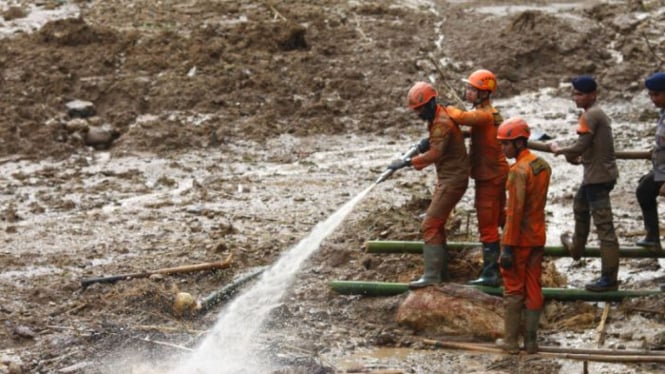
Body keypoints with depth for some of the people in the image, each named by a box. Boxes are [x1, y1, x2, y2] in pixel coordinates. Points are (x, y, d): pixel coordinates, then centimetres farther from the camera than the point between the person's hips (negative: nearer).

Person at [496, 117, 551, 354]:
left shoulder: (518, 171, -19)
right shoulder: (543, 166, 6)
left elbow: (515, 212, -21)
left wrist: (507, 247, -20)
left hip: (518, 239, -7)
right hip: (538, 237, 7)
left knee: (513, 290, 3)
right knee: (534, 289, 10)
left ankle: (511, 341, 8)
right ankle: (531, 341, 14)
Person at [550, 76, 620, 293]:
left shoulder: (590, 115, -17)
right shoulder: (598, 113, 14)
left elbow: (581, 146, -21)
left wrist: (559, 150, -5)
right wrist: (580, 158, 9)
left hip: (598, 176, -11)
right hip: (599, 173, 11)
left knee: (603, 226, -9)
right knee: (580, 206, 33)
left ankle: (609, 279, -9)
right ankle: (576, 247, 54)